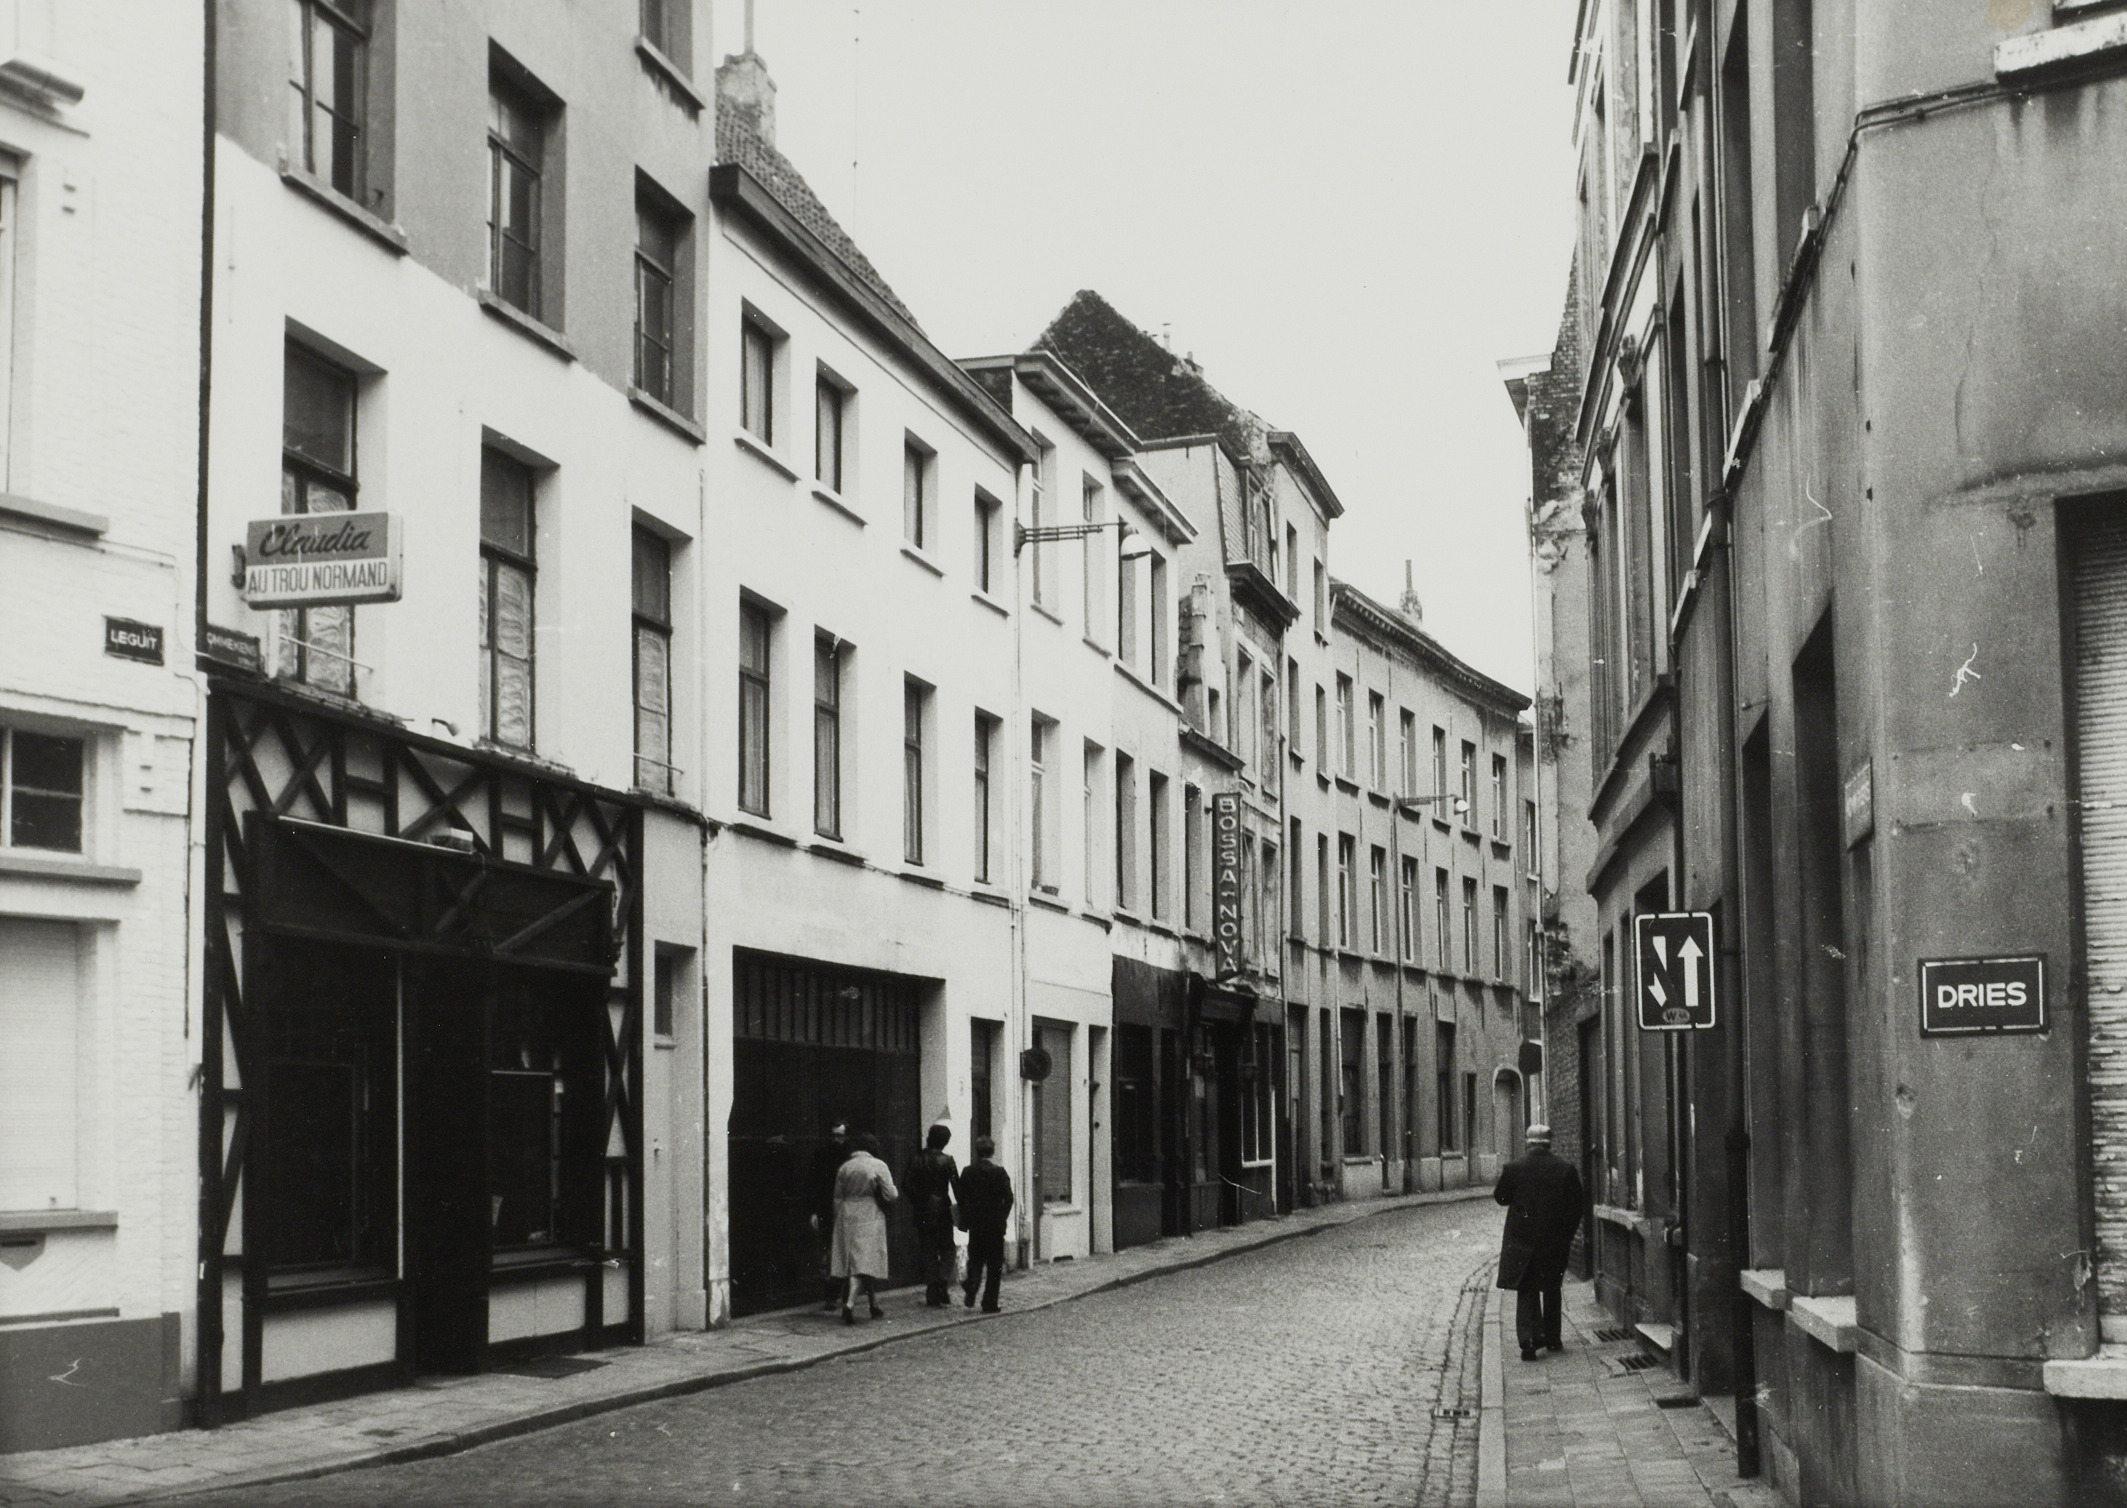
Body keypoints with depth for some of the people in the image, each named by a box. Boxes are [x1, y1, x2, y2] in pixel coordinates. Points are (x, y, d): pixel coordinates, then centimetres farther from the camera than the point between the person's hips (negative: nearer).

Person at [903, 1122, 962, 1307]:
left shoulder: (916, 1160, 1)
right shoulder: (946, 1160, -7)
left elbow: (906, 1184, -2)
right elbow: (956, 1186, -9)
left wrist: (916, 1203, 9)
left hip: (922, 1212, 3)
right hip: (941, 1211, -3)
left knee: (928, 1252, 8)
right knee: (946, 1250, 8)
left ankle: (932, 1294, 5)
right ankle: (942, 1286, -11)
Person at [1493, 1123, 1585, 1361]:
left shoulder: (1514, 1168, -9)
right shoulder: (1565, 1168, -4)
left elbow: (1500, 1196, 2)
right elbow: (1577, 1203, 1)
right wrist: (1568, 1232, 12)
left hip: (1522, 1238, -1)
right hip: (1555, 1240, 2)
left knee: (1526, 1291, 4)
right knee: (1551, 1289, 18)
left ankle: (1528, 1340, -11)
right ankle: (1552, 1339, 24)